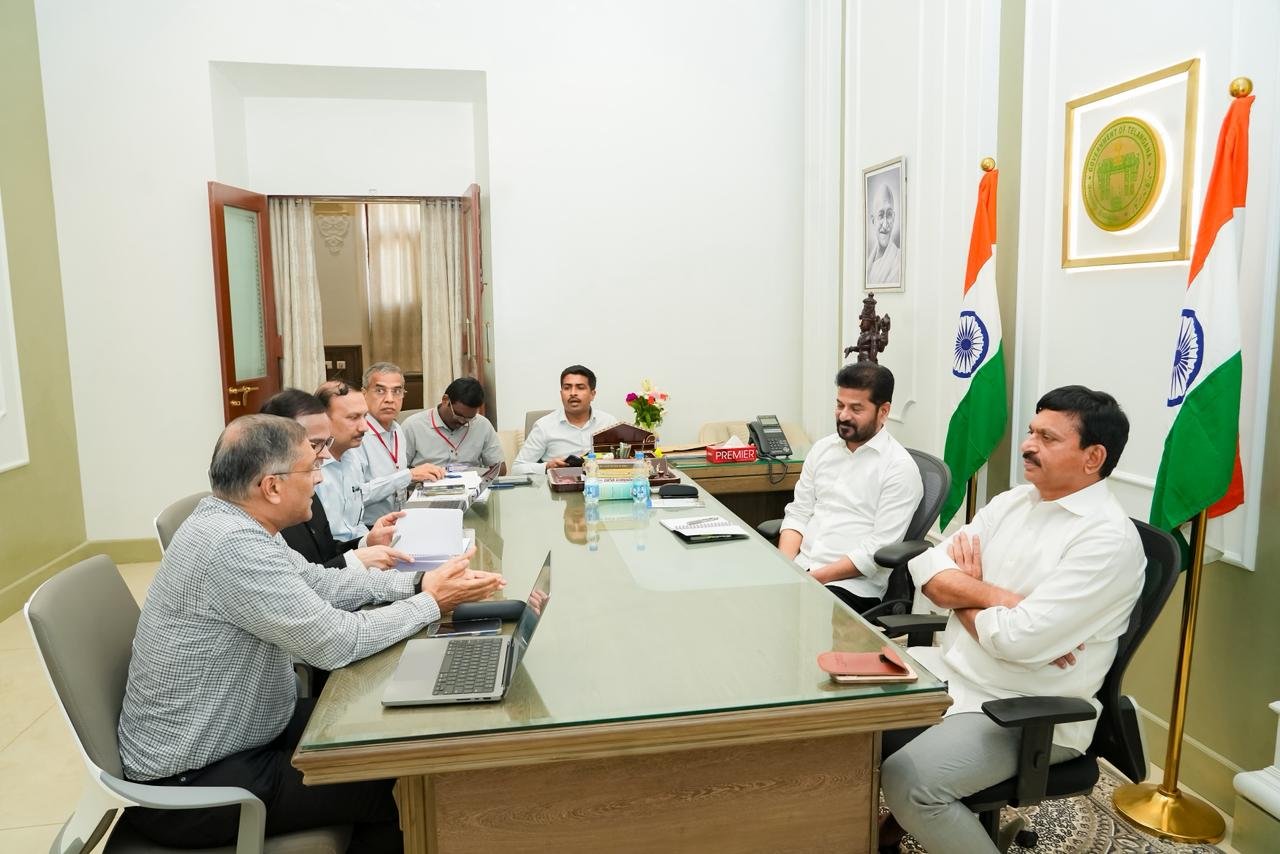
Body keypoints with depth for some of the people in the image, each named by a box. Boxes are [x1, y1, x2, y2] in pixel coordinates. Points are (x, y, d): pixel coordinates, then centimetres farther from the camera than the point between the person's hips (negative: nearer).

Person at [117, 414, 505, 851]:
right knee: (394, 786, -4)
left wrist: (419, 581, -3)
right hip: (191, 784, -9)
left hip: (233, 736, 9)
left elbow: (319, 583, 8)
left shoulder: (231, 520, 0)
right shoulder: (232, 545, -31)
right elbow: (336, 641, -28)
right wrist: (431, 602, -14)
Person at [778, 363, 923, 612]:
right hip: (798, 568, 5)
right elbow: (798, 513, 11)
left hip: (854, 584, -5)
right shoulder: (822, 448, 12)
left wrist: (815, 577, -17)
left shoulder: (900, 468, -6)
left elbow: (879, 548, -12)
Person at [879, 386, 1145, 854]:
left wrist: (963, 594, -8)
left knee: (908, 780, -27)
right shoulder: (1012, 501, 6)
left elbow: (1020, 639, -26)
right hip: (948, 671, 8)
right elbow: (928, 568, 0)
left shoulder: (1109, 539, -18)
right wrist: (996, 595, -16)